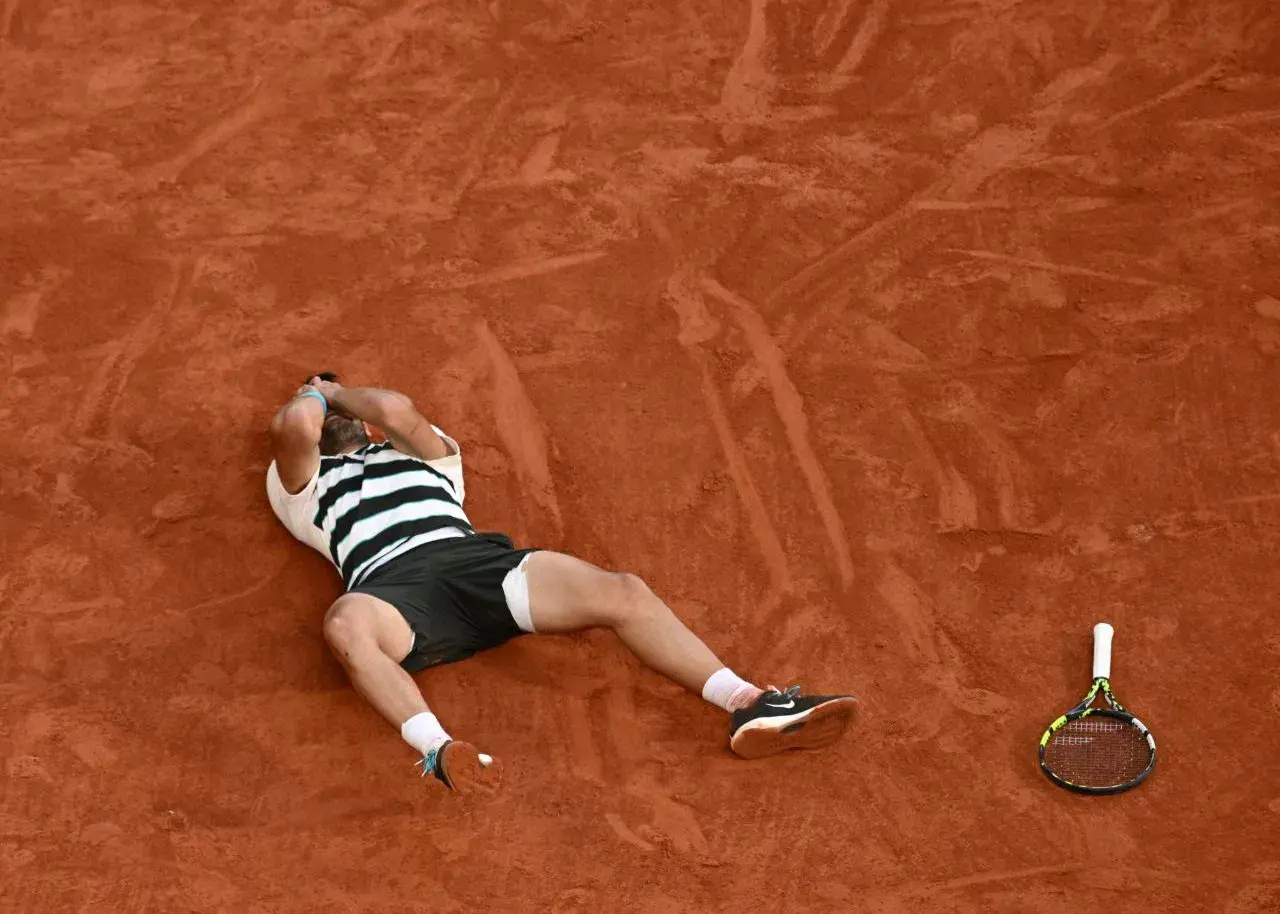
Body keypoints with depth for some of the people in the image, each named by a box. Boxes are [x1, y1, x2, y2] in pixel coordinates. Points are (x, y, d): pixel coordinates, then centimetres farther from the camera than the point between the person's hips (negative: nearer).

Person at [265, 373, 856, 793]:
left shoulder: (419, 452, 38)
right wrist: (313, 397, 28)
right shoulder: (302, 483, 29)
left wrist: (338, 392, 33)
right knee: (345, 625, -42)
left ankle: (749, 708, -32)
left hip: (474, 558, 3)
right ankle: (438, 751, -63)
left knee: (620, 593, -21)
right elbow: (293, 425, 4)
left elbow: (397, 409, 13)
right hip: (388, 585, -3)